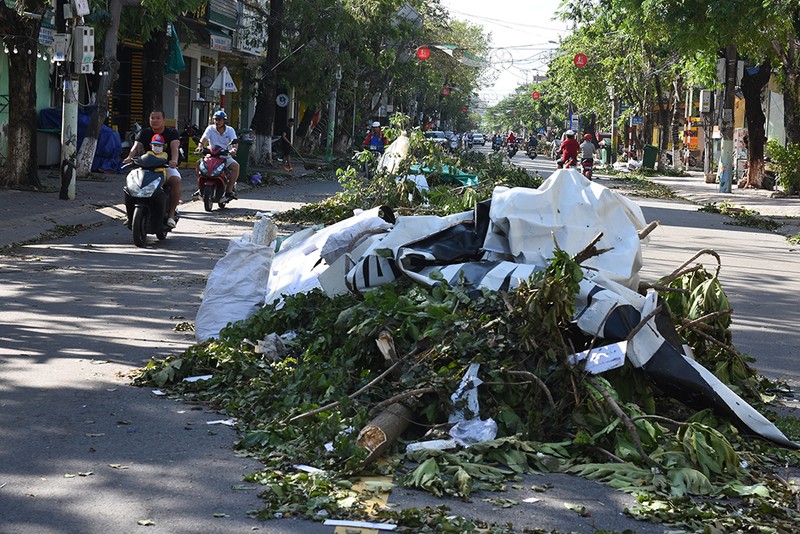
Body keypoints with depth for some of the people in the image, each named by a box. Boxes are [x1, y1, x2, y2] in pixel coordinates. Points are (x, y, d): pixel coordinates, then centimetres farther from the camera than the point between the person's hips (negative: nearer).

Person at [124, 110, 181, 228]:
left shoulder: (172, 133, 1)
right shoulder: (144, 133, 7)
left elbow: (174, 147, -19)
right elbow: (136, 146, -10)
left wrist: (174, 160, -41)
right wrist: (130, 157, -34)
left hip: (167, 166, -2)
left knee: (176, 180, -33)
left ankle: (171, 213, -28)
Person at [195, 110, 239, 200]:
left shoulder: (230, 130, 5)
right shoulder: (210, 128, 5)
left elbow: (235, 141, -11)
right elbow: (204, 138, -11)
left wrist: (233, 149, -35)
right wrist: (200, 147, -33)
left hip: (226, 156, -1)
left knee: (235, 165, -29)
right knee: (199, 163, -24)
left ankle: (229, 190, -25)